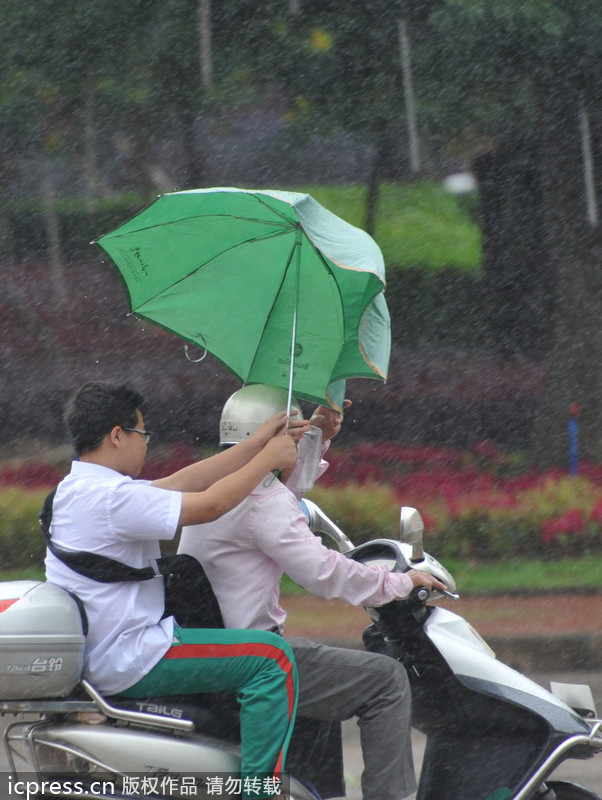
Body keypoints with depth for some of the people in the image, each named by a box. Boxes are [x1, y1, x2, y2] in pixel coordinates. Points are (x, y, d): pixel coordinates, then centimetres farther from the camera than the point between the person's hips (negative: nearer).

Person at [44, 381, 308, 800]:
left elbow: (183, 482, 13)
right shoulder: (112, 496, -20)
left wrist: (257, 444, 11)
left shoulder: (77, 488, 13)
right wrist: (269, 457, -5)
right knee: (272, 656, -14)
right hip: (125, 659, -11)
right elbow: (209, 504, -18)